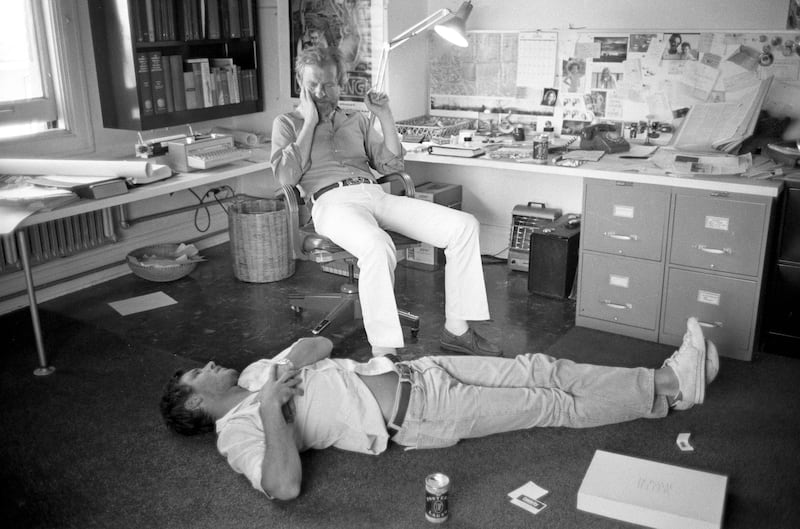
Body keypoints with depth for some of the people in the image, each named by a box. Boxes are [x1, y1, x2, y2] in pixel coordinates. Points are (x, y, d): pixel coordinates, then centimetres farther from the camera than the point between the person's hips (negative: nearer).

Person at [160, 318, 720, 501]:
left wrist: (288, 365, -1)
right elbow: (285, 486, -27)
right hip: (420, 415, -7)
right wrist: (273, 406, -24)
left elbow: (320, 343, 20)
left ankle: (669, 379, 9)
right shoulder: (238, 431, -9)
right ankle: (664, 392, 10)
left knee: (539, 369, 0)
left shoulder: (254, 373, 15)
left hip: (410, 369, 7)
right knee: (552, 405, -4)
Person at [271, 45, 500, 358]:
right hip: (333, 200, -5)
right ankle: (382, 351, -35)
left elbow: (392, 165, 21)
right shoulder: (287, 124, 16)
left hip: (375, 196, 5)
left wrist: (384, 116, 13)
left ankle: (456, 330, -9)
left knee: (464, 225, -12)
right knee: (378, 247, -41)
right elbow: (286, 176, -2)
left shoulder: (356, 121, 27)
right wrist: (310, 123, 1)